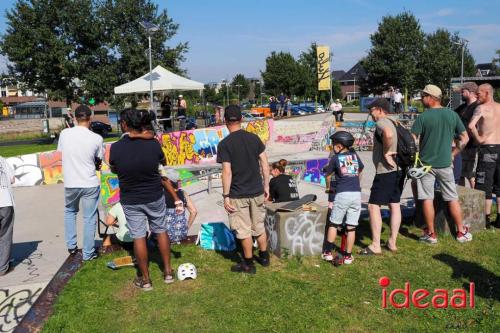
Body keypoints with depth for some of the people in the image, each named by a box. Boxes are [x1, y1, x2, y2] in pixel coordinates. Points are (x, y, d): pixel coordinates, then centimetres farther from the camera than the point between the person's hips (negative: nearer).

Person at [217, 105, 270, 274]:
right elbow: (265, 164, 0)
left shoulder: (224, 144, -14)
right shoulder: (254, 138, -1)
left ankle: (248, 264, 19)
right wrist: (266, 186, 10)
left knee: (244, 230, 8)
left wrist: (226, 196, -10)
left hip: (238, 195, -4)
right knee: (259, 226, 20)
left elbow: (227, 172, -17)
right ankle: (264, 257, 33)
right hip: (257, 191, 4)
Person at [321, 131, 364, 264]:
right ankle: (348, 256, 12)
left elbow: (328, 174, 9)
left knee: (333, 224, 10)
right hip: (357, 194, 3)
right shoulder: (354, 155, 11)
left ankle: (328, 252, 13)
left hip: (342, 194, -3)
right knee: (351, 227, 6)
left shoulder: (335, 158, 2)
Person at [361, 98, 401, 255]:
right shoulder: (394, 123, 16)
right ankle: (392, 242, 20)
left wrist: (386, 153, -22)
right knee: (394, 205, 12)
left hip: (385, 170, -10)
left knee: (373, 206, -5)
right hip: (398, 169, 10)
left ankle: (375, 246, -3)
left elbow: (388, 135, -36)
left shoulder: (381, 122, -12)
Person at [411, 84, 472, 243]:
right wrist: (453, 153, 13)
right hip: (445, 163, 3)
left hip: (426, 164, -3)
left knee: (427, 199, 5)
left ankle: (431, 234, 11)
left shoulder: (423, 117, -9)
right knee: (453, 199, 12)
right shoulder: (452, 115, 2)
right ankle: (461, 232, 20)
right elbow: (464, 138, 6)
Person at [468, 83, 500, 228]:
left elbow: (471, 126, -25)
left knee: (484, 185, 1)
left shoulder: (481, 108, -10)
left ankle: (486, 218, 5)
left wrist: (478, 139, -11)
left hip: (487, 149, -6)